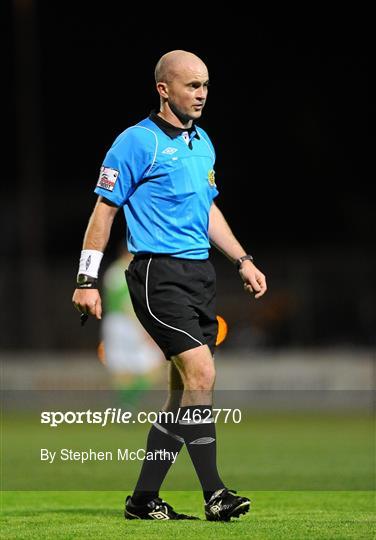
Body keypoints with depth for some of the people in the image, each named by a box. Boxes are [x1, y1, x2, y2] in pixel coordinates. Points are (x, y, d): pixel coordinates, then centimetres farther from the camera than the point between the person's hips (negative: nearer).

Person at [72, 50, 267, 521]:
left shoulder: (202, 143, 16)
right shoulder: (137, 142, -8)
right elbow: (104, 210, -7)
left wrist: (242, 261, 19)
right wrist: (86, 281, -10)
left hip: (200, 273, 8)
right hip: (159, 274, -8)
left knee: (185, 392, 6)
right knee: (201, 374, -18)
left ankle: (144, 499, 13)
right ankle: (214, 494, -16)